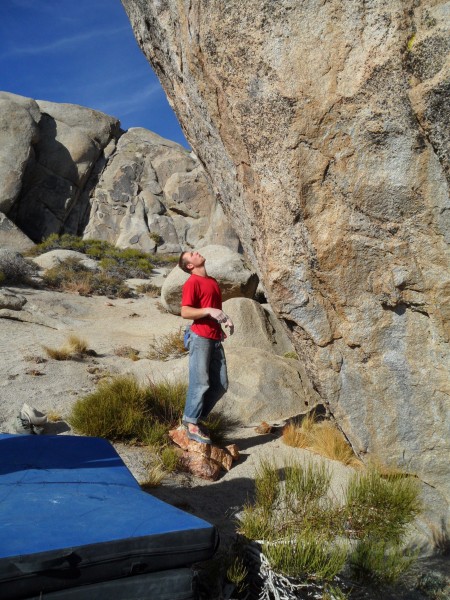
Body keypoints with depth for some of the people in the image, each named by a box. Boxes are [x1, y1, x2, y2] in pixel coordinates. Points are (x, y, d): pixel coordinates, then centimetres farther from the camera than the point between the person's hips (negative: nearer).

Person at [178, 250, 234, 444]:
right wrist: (209, 311, -24)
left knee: (221, 384, 8)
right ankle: (191, 423, 8)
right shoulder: (192, 282, -7)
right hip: (200, 338, -8)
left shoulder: (213, 281, 18)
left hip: (215, 339, 8)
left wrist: (225, 319, 10)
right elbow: (185, 312, -15)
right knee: (200, 383, -6)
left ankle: (197, 418, 21)